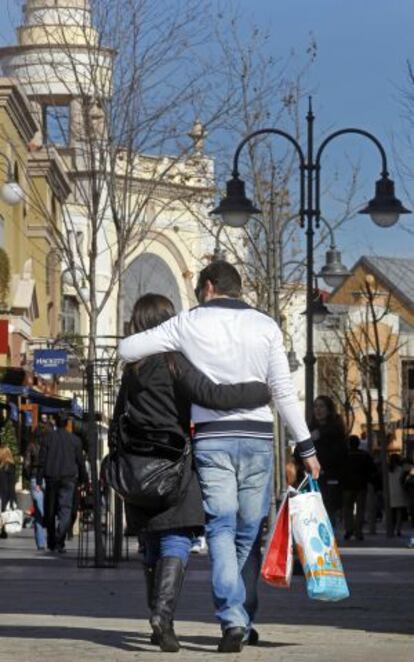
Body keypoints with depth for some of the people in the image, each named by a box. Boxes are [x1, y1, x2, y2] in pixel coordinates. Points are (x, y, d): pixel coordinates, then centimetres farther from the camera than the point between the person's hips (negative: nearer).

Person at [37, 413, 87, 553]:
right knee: (65, 510, -5)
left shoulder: (48, 438, 2)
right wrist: (84, 479, 13)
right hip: (69, 478, -1)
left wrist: (39, 481, -1)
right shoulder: (75, 440, 2)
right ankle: (59, 542, -20)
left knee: (50, 511, 12)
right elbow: (80, 461, 4)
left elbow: (42, 461, -1)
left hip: (51, 478, 1)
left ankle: (51, 543, 19)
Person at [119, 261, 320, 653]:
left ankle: (231, 619, -18)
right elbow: (284, 392, 1)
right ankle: (245, 621, 15)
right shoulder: (265, 326, 5)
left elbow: (127, 349, 5)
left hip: (211, 437, -1)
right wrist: (306, 446, 5)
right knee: (250, 532, 10)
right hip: (257, 435, 2)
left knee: (220, 528, -3)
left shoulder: (190, 323, 2)